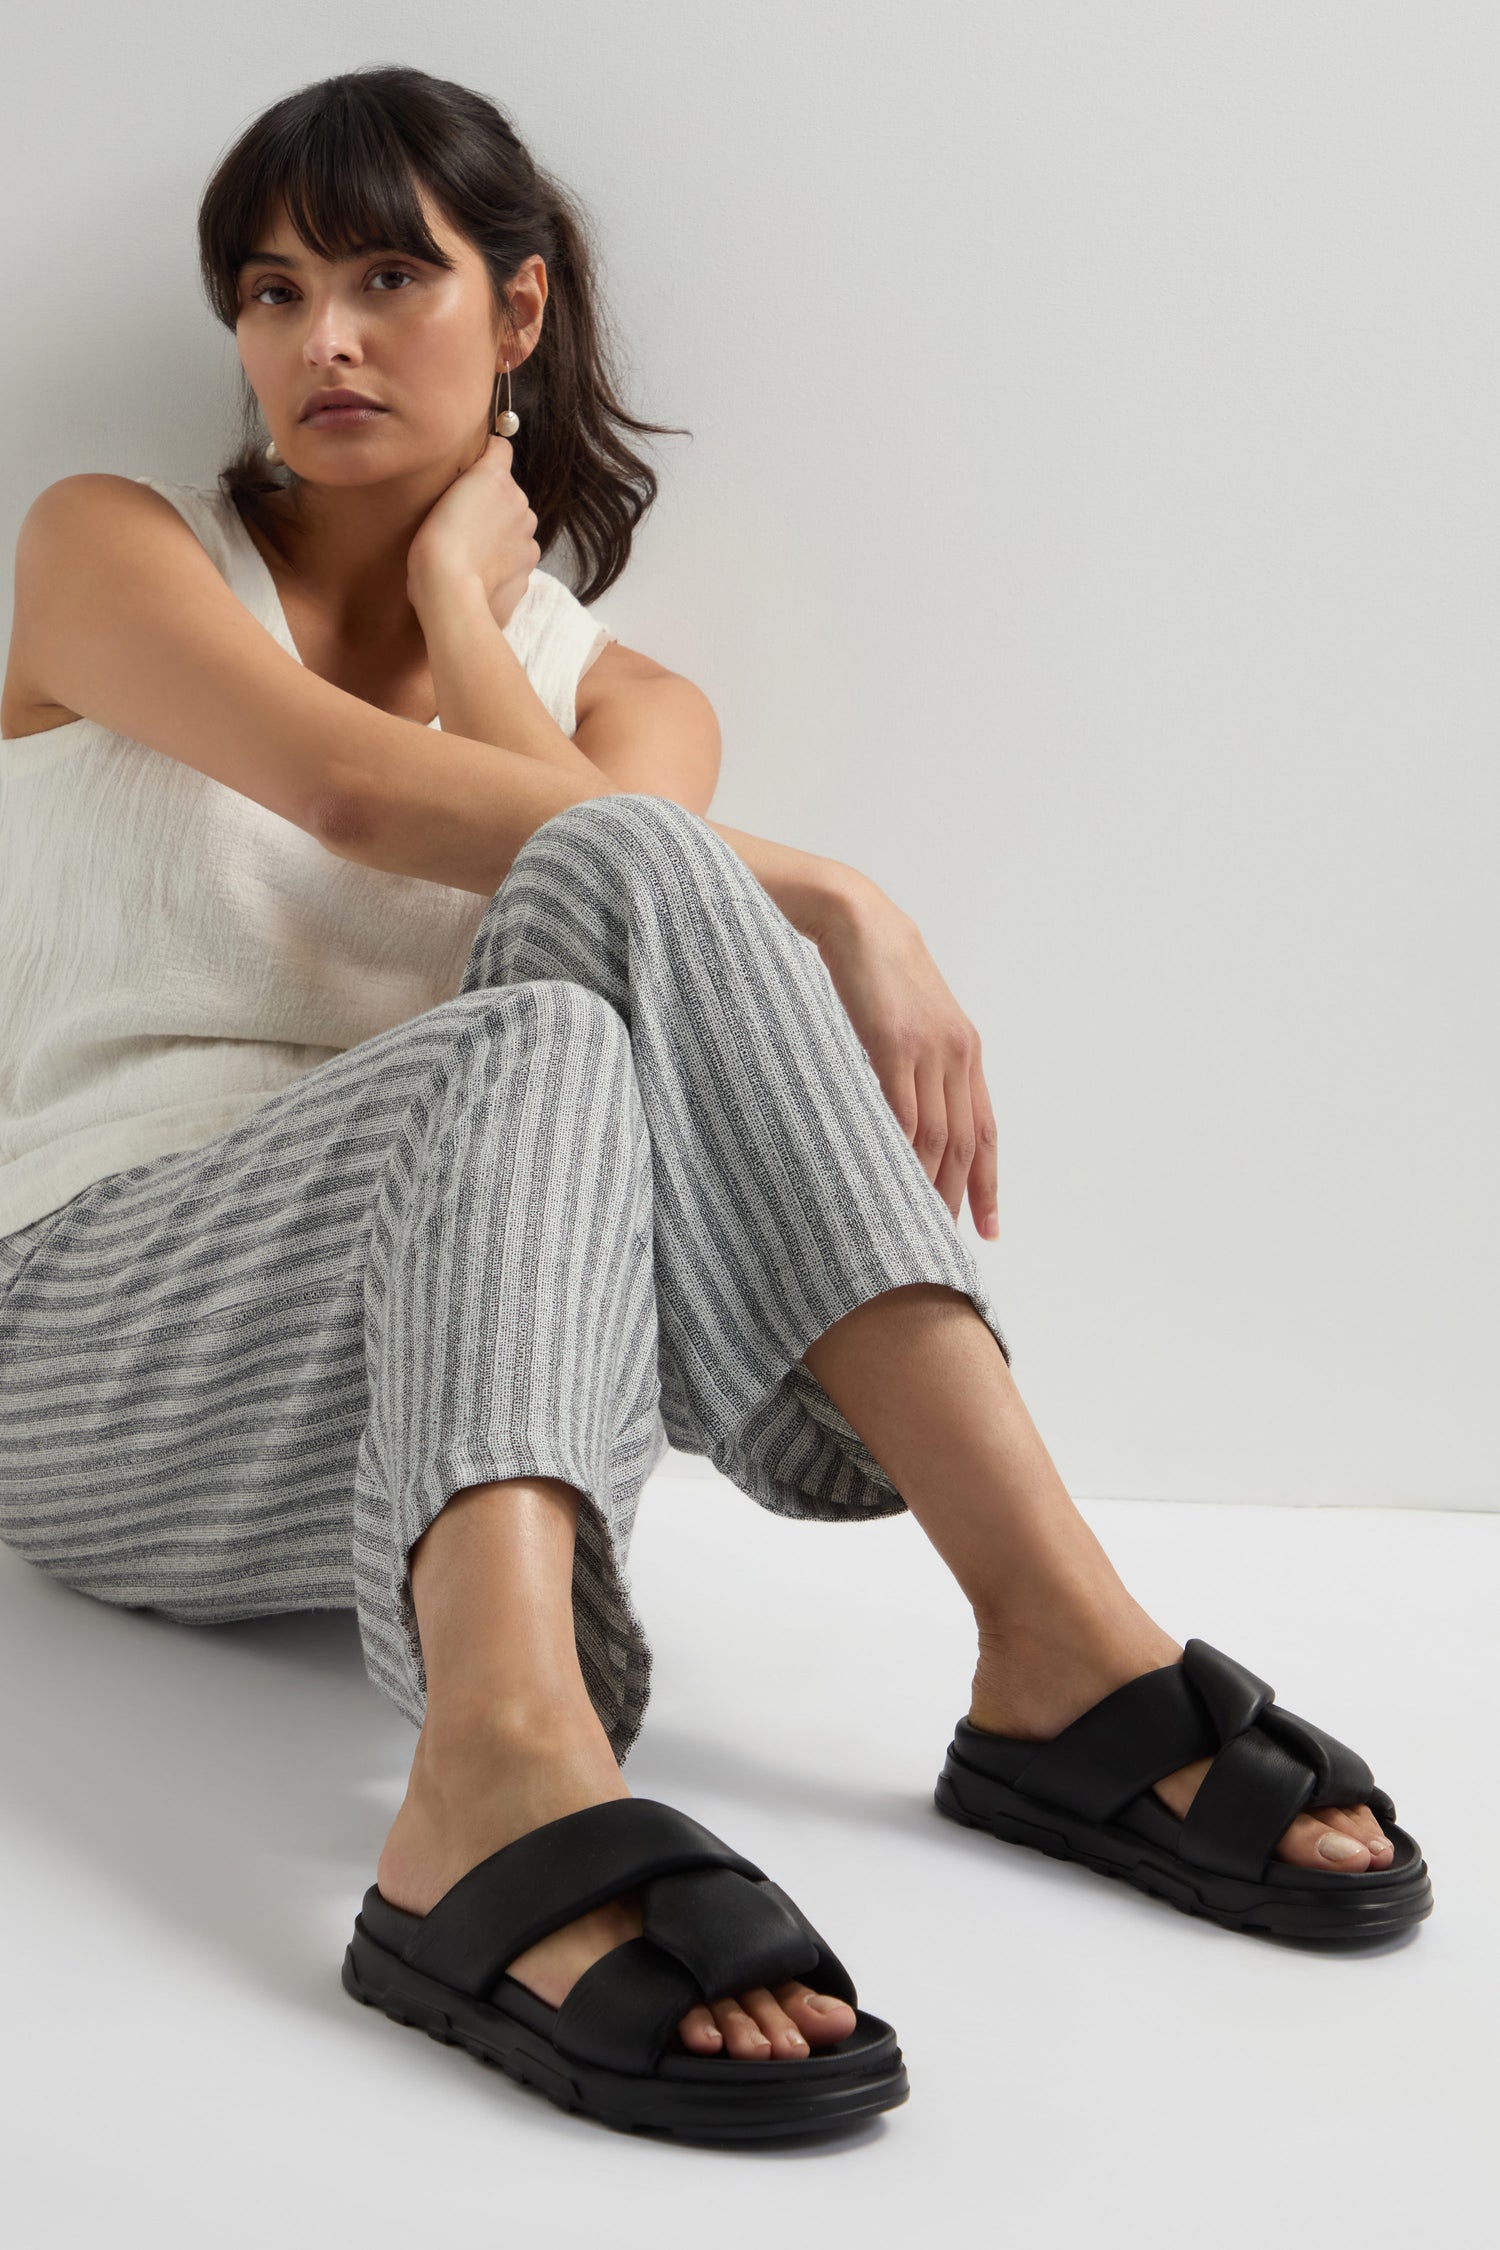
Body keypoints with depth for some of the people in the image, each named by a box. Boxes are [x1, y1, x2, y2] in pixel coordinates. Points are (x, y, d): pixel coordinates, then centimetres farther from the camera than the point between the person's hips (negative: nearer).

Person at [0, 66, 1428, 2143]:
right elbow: (359, 793, -11)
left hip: (410, 1405, 2)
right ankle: (518, 1785, -56)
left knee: (621, 876, -27)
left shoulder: (630, 700, 18)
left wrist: (458, 595, 4)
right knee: (543, 1037, -33)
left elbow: (615, 864, -8)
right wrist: (829, 910, -18)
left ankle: (1055, 1639, -40)